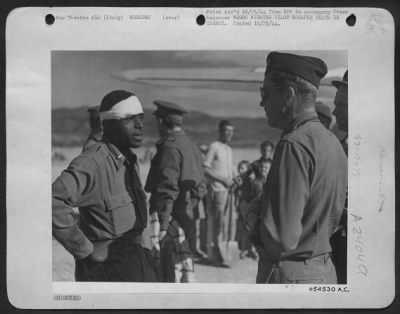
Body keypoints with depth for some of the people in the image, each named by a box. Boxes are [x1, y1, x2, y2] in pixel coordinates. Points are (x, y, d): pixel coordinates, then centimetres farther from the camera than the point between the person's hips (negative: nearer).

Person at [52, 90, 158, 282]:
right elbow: (54, 203, -33)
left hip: (135, 259, 9)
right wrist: (86, 249, -24)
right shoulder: (93, 162, -21)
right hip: (107, 267, -9)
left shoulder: (129, 160, 9)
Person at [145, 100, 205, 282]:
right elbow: (200, 188, 17)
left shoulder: (170, 147, -14)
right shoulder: (191, 146, 14)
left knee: (172, 276, -3)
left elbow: (167, 192, -21)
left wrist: (160, 227, -20)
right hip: (186, 219, 9)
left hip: (172, 222, -9)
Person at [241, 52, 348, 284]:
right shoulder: (333, 142, 7)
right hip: (324, 272, 9)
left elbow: (282, 239, -25)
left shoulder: (295, 145, -20)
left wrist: (250, 214, -6)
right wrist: (263, 206, 10)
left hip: (290, 276, -9)